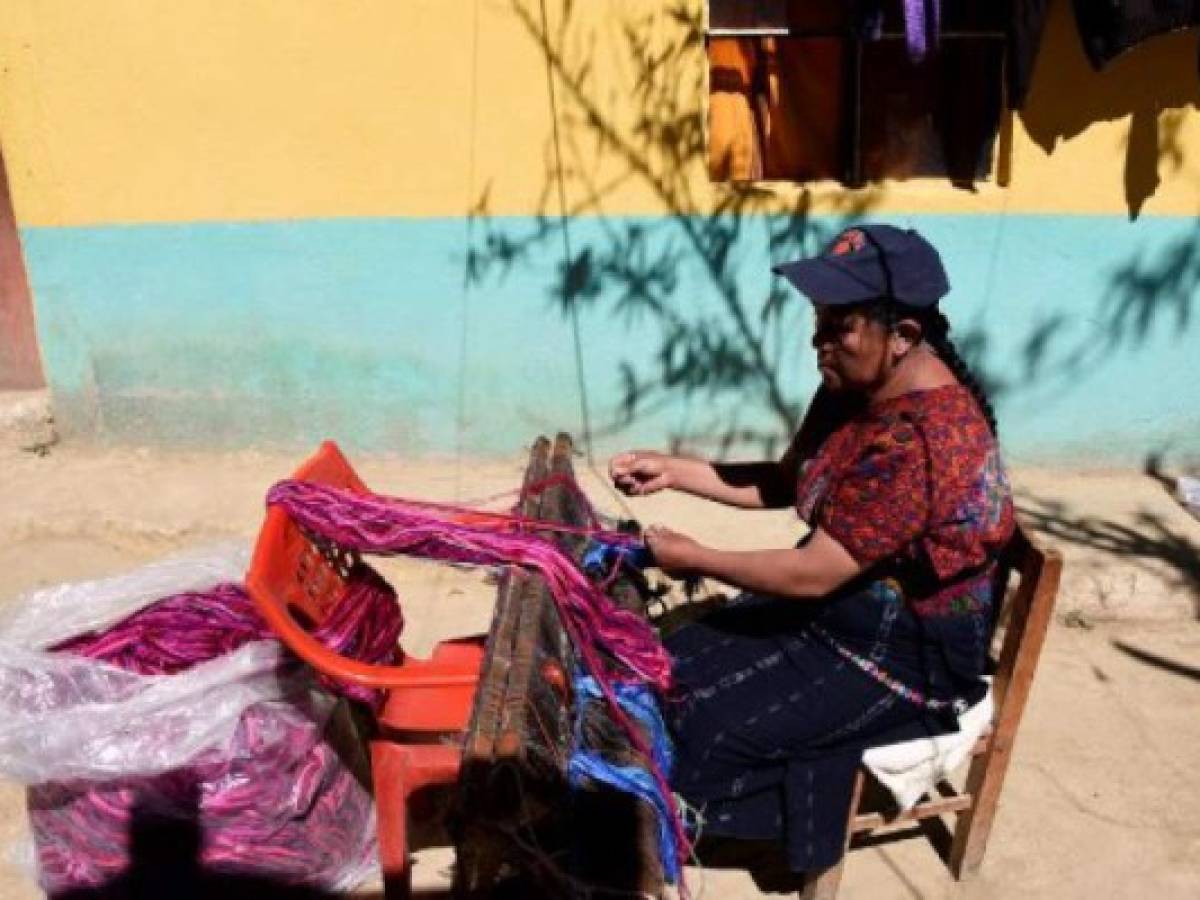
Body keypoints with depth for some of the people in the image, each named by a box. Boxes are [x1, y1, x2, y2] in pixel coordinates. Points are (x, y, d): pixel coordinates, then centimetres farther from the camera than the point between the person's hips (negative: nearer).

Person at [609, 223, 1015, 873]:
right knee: (672, 671, 1)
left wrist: (694, 558, -15)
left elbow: (812, 574, -28)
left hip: (907, 654, -9)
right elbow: (784, 483, 9)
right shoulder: (855, 389, -4)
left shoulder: (924, 443, -32)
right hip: (838, 607, 9)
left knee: (706, 724, -12)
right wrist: (672, 471, -1)